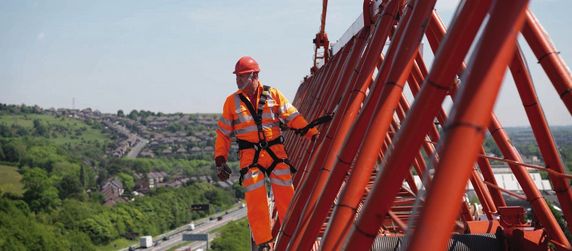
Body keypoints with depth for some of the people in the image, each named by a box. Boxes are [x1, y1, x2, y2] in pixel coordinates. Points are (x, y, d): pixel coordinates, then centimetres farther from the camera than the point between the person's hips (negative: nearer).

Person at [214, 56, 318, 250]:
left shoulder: (273, 94, 4)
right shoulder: (232, 101, 5)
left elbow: (293, 117, 4)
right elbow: (223, 133, 9)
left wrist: (313, 134, -4)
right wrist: (220, 160, 3)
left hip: (276, 152, 0)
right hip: (250, 156, 0)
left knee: (286, 195, 1)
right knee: (255, 199, -4)